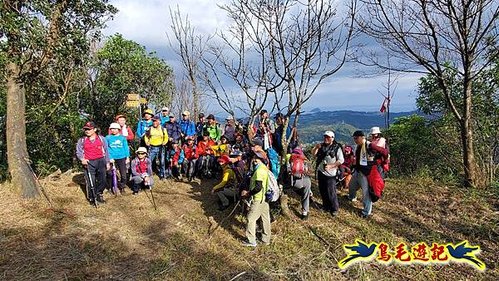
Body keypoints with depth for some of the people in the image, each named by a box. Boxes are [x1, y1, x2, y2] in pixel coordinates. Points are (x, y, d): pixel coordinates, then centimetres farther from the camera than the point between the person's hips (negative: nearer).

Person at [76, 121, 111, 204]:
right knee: (91, 182, 0)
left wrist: (107, 163, 7)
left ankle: (98, 193, 27)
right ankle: (92, 198, 18)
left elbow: (106, 151, 9)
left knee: (103, 181, 1)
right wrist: (82, 159, -15)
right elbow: (78, 152, 4)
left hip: (100, 161, 1)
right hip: (89, 163, -1)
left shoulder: (101, 139, 5)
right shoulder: (82, 140, 3)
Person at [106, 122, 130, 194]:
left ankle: (122, 187, 23)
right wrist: (109, 158, -11)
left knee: (123, 174, 2)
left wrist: (127, 157, 2)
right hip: (111, 158, 0)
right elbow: (106, 148, -2)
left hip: (121, 158, 1)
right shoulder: (108, 138, 1)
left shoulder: (122, 137, 4)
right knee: (110, 174, 1)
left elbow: (126, 148, 7)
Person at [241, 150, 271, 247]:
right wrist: (249, 191, 10)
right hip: (265, 198, 9)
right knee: (265, 218, 15)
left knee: (251, 219, 1)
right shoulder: (264, 168, 10)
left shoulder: (259, 170, -21)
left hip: (258, 199, -9)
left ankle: (251, 241, 9)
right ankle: (266, 239, 27)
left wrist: (248, 193, -13)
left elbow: (258, 187, -26)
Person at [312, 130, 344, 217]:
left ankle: (335, 209, 14)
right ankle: (326, 206, 34)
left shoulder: (337, 148, -10)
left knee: (331, 192, -3)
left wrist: (331, 166, -20)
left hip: (330, 174, -6)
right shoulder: (321, 146, 6)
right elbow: (313, 154, 7)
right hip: (321, 172, 6)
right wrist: (316, 147, -12)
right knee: (322, 191, 16)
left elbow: (341, 160, -12)